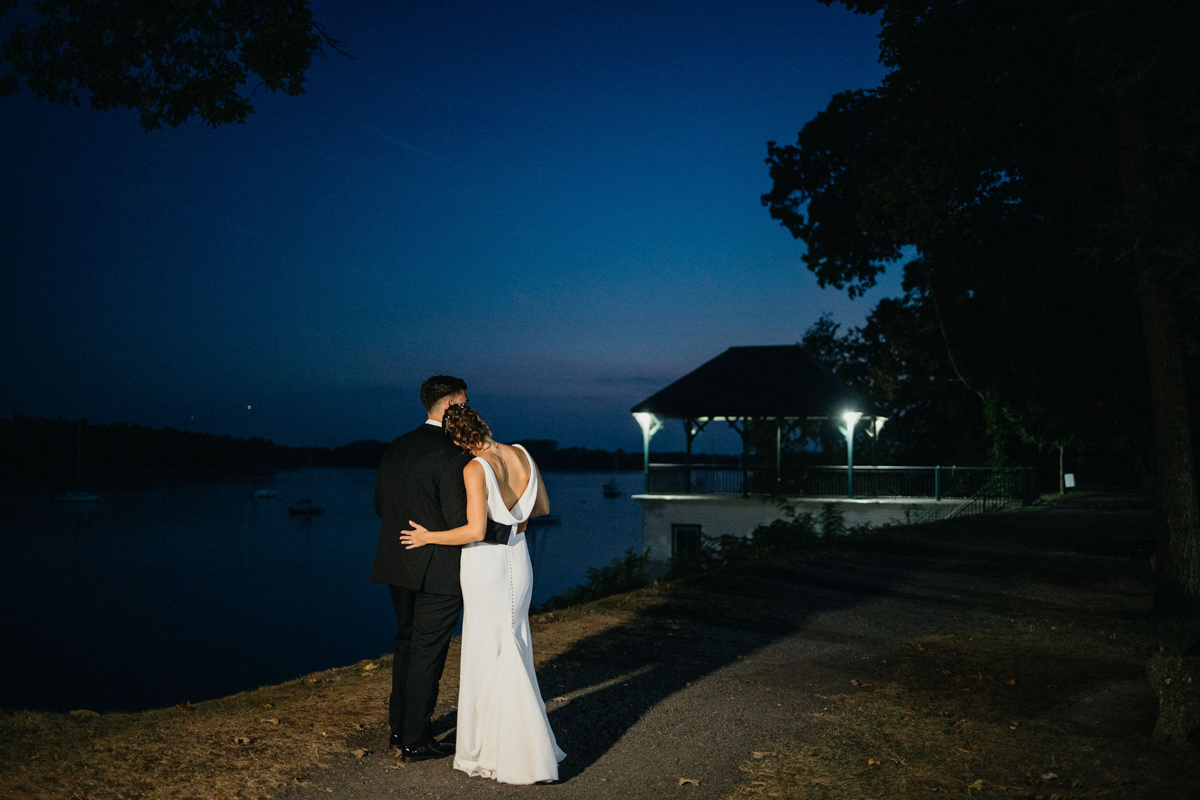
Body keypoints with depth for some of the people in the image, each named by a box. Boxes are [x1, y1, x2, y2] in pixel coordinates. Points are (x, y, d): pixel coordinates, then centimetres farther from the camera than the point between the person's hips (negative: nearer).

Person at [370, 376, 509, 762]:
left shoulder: (395, 448, 5)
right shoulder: (452, 455, -19)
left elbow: (380, 505, 12)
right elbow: (461, 522, -22)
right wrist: (510, 527, -9)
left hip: (399, 566, 8)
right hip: (439, 570, -7)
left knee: (407, 643, 21)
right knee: (428, 652, 3)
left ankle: (399, 727, 31)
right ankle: (416, 741, 13)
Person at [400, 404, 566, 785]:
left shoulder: (475, 469, -19)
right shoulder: (521, 454, 1)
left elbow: (476, 531, -24)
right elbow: (542, 507, 11)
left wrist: (429, 537, -12)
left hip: (486, 567, -7)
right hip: (517, 560, 7)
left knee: (490, 657, 4)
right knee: (511, 653, 16)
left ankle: (526, 759, 9)